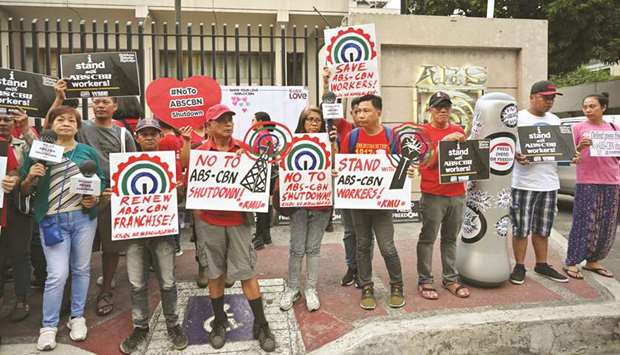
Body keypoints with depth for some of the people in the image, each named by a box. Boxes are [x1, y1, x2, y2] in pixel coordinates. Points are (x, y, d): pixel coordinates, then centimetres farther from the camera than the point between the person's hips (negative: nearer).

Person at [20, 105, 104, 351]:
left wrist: (95, 198, -9)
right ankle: (49, 326, 15)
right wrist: (30, 177, -15)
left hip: (84, 217, 2)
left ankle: (77, 317, 28)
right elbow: (24, 191, 5)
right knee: (57, 274, -4)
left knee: (81, 269, 11)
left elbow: (101, 182, 10)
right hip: (52, 219, -2)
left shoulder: (88, 152, 6)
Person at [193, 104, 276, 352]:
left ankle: (261, 324, 15)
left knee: (247, 273, 3)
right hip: (209, 221, 0)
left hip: (238, 219, 0)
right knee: (215, 274, 12)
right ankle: (219, 322, 29)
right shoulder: (199, 152, -1)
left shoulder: (243, 149, 2)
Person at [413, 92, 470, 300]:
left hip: (457, 194, 5)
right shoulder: (423, 132, -2)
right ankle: (425, 281, 10)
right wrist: (443, 141, -20)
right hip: (433, 195, -5)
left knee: (451, 238, 12)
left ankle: (450, 279, 22)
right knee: (428, 238, 1)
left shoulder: (459, 131, 13)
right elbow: (428, 162, -11)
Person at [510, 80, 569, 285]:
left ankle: (542, 265, 26)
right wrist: (516, 156, -27)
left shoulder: (555, 120, 15)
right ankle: (519, 266, 13)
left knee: (543, 229, 14)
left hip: (550, 182, 5)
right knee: (521, 228, 0)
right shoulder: (518, 118, -3)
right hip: (524, 182, -5)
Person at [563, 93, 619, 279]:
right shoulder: (579, 128, 1)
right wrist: (580, 147, -20)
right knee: (585, 224, -6)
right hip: (587, 183, -4)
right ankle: (571, 263, 2)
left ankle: (593, 261, 19)